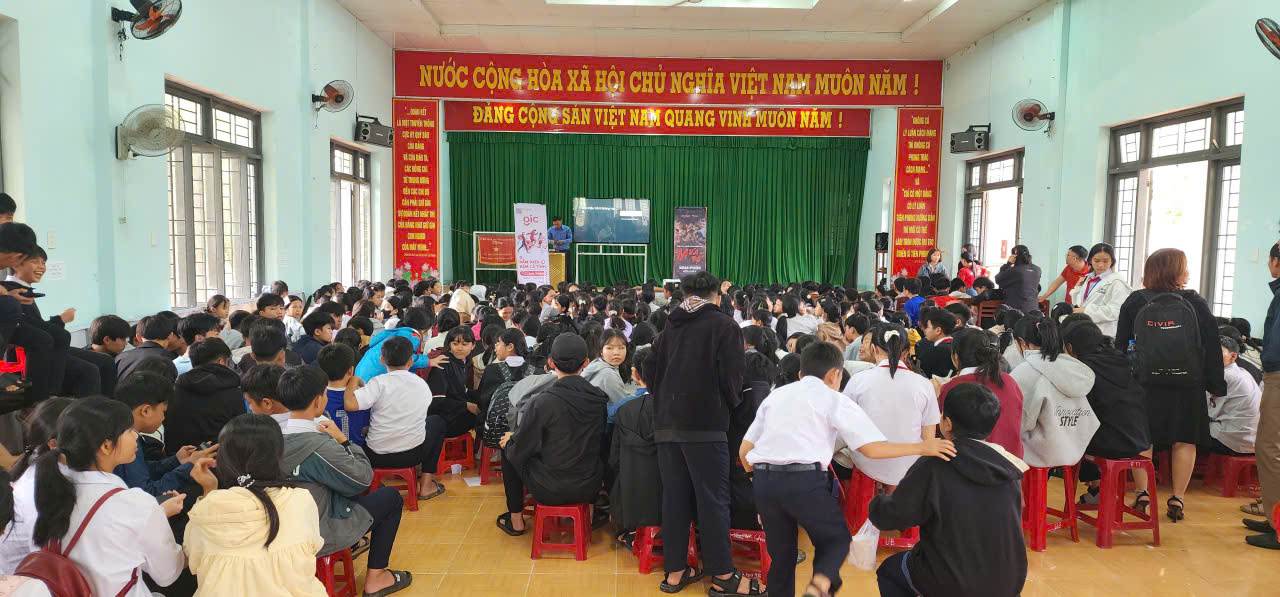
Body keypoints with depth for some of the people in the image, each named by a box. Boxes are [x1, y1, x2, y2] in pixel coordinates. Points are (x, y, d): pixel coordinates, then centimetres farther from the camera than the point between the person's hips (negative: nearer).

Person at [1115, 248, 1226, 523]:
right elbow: (1213, 349, -1)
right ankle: (1177, 500, 12)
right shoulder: (1196, 304, -4)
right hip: (1188, 386, -1)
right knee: (1185, 441, 9)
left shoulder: (1134, 303, 0)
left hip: (1145, 384, 1)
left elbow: (1120, 345, 4)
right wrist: (1217, 386, 6)